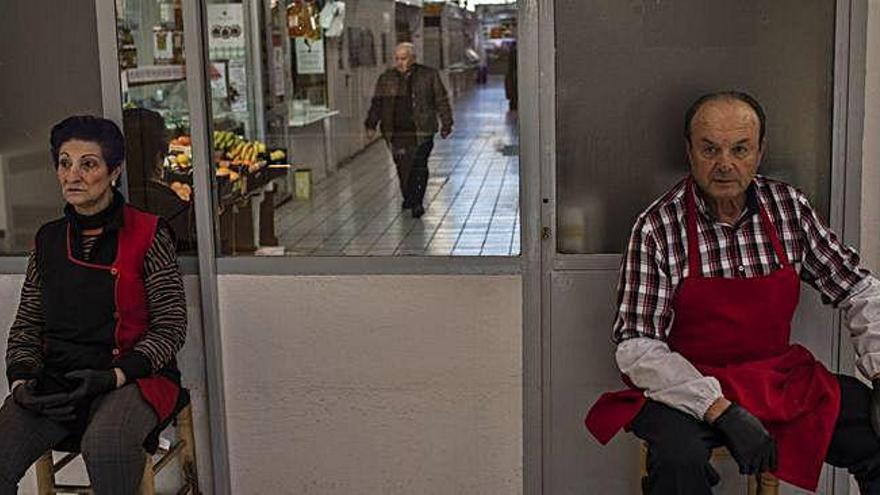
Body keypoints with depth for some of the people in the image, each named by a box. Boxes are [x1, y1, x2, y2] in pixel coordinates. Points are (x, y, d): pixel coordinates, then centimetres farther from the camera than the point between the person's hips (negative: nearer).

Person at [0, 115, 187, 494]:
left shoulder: (147, 234, -3)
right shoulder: (48, 239, 13)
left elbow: (171, 326, -4)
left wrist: (114, 377, -16)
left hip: (133, 378, -4)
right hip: (54, 380, 4)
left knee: (104, 445, -36)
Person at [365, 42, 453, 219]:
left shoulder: (429, 76, 3)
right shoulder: (386, 78, 9)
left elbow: (441, 101, 8)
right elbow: (377, 103, 13)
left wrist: (446, 124, 7)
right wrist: (371, 125, 5)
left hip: (421, 131, -2)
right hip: (396, 132, 2)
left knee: (419, 167, -9)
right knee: (402, 167, 5)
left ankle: (417, 202, 0)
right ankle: (408, 197, 24)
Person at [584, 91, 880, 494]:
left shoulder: (790, 207, 1)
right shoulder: (658, 227, -12)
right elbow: (636, 347, -16)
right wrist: (722, 412, -25)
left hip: (780, 375, 5)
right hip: (688, 383, -4)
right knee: (679, 457, -35)